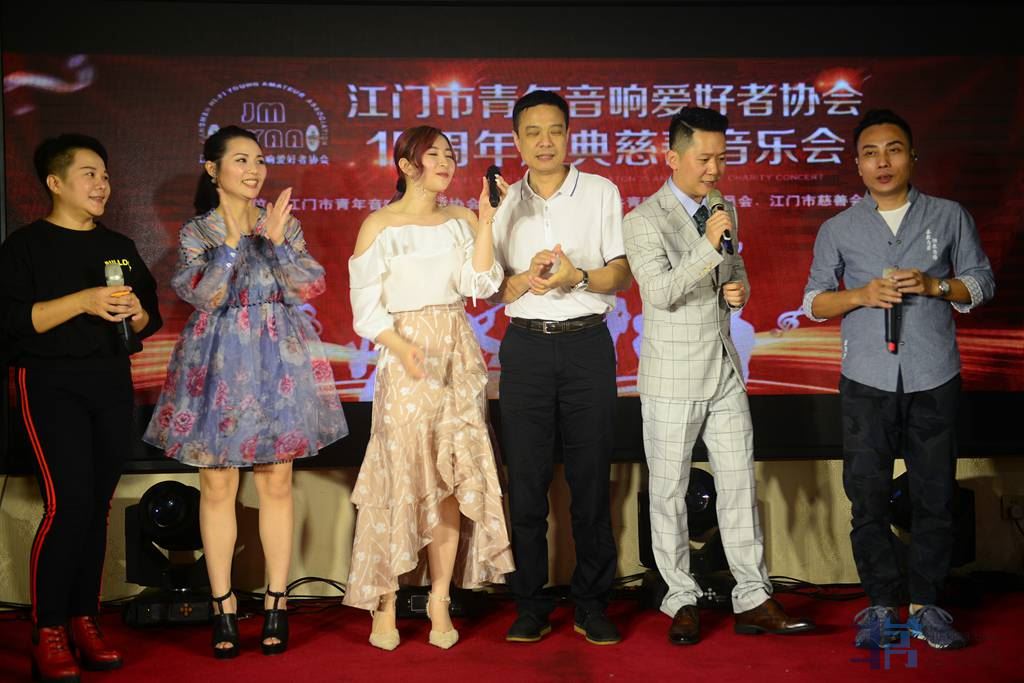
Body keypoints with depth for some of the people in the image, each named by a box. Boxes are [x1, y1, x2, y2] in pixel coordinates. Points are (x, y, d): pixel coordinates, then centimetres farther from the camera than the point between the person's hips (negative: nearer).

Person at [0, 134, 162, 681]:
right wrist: (82, 301, -18)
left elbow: (149, 321, 19)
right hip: (51, 383, -5)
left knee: (98, 506, 3)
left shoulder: (120, 248, 17)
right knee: (68, 503, -14)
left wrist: (136, 312, -4)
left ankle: (84, 621, 11)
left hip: (113, 384, 5)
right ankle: (48, 634, -5)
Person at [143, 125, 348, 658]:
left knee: (276, 480, 2)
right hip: (219, 364, 0)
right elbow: (203, 295, -10)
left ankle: (276, 602, 10)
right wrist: (233, 241, -16)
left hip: (278, 362, 1)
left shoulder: (285, 223, 7)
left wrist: (276, 241, -14)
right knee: (217, 485, 0)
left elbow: (312, 286, -4)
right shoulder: (196, 233, 4)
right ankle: (223, 605, 10)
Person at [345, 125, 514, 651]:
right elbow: (366, 307, -4)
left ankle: (440, 602, 9)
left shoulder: (462, 221, 11)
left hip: (460, 356, 4)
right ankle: (385, 605, 5)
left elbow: (481, 285, -2)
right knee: (400, 477, -4)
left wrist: (486, 222, -8)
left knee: (455, 478, 2)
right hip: (406, 358, -4)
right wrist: (402, 347, -20)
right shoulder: (379, 226, 1)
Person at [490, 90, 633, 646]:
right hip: (525, 347, 1)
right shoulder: (505, 203, 9)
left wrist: (578, 275, -18)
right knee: (526, 479, 2)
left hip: (587, 344, -1)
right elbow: (491, 289, 7)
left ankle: (591, 603, 12)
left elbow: (621, 275, 1)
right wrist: (526, 280, -13)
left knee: (591, 477, 2)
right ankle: (530, 604, 12)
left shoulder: (601, 193, 5)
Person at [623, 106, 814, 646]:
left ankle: (753, 600, 14)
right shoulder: (645, 221, -11)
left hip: (725, 372, 6)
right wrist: (707, 247, -29)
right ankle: (681, 601, 17)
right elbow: (661, 292, -22)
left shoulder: (723, 209, 9)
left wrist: (740, 287, 1)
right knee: (669, 493, 5)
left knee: (739, 485, 6)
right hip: (671, 379, -6)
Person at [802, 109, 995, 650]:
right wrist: (860, 295, -11)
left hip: (934, 378, 0)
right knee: (868, 497, 2)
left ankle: (924, 604, 16)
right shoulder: (838, 229, 8)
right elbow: (814, 301, 8)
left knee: (934, 495, 4)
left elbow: (981, 282, 9)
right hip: (866, 381, 0)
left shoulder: (949, 217, 7)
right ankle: (883, 603, 14)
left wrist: (934, 286, -9)